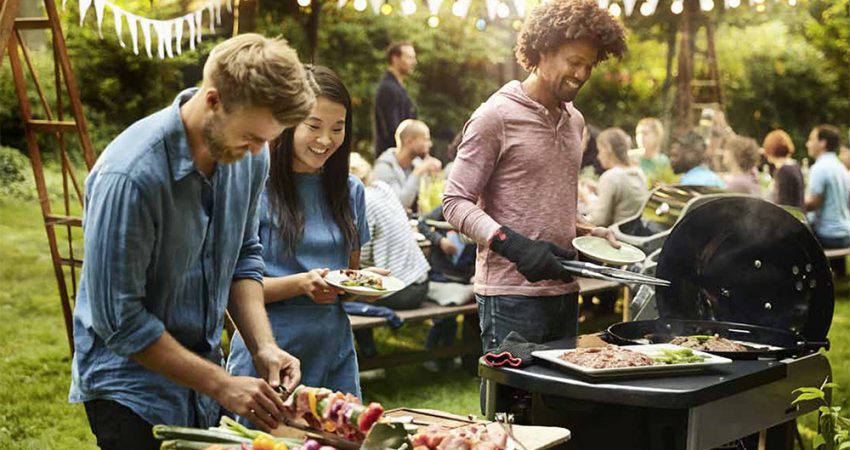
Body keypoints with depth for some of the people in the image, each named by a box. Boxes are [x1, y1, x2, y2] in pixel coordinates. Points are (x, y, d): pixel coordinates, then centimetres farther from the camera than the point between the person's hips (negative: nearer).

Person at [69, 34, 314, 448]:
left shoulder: (250, 155, -7)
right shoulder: (129, 176, -28)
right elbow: (119, 320, -23)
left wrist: (263, 346, -8)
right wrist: (222, 385, -20)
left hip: (202, 374, 6)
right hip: (130, 386, -6)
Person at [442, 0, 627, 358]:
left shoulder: (574, 120, 16)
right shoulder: (496, 116, -7)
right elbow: (455, 202, -10)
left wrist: (589, 233, 7)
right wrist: (512, 244, -22)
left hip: (564, 290, 7)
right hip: (512, 293, -7)